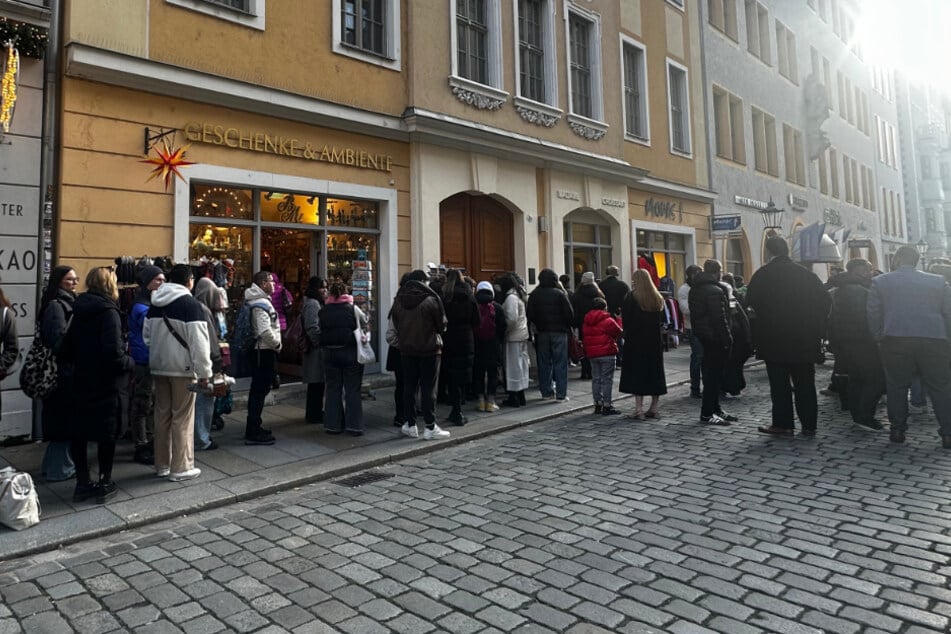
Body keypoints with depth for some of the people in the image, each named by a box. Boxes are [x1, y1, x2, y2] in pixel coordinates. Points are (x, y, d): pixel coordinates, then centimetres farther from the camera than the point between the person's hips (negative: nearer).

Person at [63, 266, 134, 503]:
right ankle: (105, 484, 14)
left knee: (79, 431, 13)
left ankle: (82, 483, 23)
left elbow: (67, 349, 12)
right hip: (105, 385, -7)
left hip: (81, 381, 7)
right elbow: (114, 354, -24)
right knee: (107, 433, 5)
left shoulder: (79, 311, 6)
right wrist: (130, 362, -6)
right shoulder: (108, 312, -16)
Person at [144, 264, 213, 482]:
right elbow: (199, 342, -17)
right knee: (183, 418, 0)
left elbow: (147, 336, 17)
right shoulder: (190, 304, -13)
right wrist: (204, 372, -13)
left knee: (162, 415, 14)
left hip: (158, 367, 7)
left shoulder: (155, 305, 10)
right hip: (182, 368, -7)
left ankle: (162, 465, 23)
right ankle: (181, 468, 6)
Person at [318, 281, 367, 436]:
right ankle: (354, 426, 3)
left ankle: (332, 425, 14)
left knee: (333, 389, 11)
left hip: (329, 353, 2)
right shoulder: (353, 309, -4)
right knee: (353, 389, 3)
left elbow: (318, 332, 0)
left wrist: (324, 349, 10)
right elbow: (365, 326, 3)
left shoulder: (322, 312, 2)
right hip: (350, 352, -2)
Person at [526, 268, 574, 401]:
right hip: (559, 331, -3)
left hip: (542, 332, 3)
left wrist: (537, 325, 12)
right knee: (560, 362, 1)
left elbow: (529, 314, -1)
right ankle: (561, 393, 0)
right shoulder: (559, 293, -8)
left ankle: (546, 391, 14)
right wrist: (567, 326, 7)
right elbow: (569, 313, -9)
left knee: (544, 362, 10)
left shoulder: (534, 294, 0)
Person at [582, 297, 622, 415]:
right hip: (607, 354, -6)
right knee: (607, 380, -2)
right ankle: (607, 406, -2)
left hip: (592, 354, 6)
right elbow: (619, 332, -1)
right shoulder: (608, 321, -10)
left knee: (596, 379, 11)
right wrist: (619, 321, 14)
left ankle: (597, 405, 14)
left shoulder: (586, 322, 9)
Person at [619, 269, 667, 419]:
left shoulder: (631, 297, -10)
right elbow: (662, 319, 12)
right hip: (655, 340, 5)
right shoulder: (657, 297, 7)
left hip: (636, 341, -5)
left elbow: (625, 319, -10)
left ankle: (639, 409, -5)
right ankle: (653, 408, 16)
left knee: (637, 373, -1)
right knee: (655, 373, 12)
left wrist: (628, 335, 1)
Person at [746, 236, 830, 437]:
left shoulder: (763, 274, -7)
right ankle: (809, 425, 15)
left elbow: (751, 302, -11)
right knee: (805, 384, 10)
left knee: (779, 384, 4)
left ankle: (782, 424, 7)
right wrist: (817, 328, 8)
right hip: (804, 340, 4)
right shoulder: (806, 273, 4)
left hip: (774, 339, -3)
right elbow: (824, 300, 3)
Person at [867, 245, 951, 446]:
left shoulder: (880, 282, 7)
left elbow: (873, 314, 4)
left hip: (895, 341, -1)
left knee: (897, 386, 8)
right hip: (934, 339, 1)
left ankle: (898, 430, 11)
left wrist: (879, 339, 13)